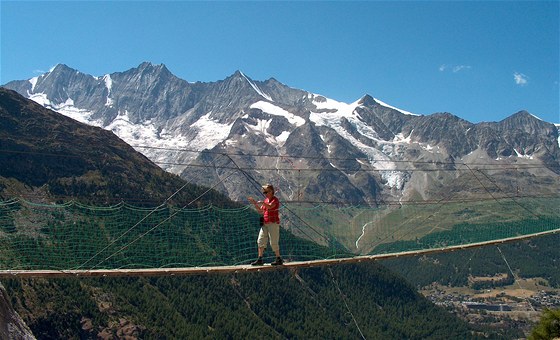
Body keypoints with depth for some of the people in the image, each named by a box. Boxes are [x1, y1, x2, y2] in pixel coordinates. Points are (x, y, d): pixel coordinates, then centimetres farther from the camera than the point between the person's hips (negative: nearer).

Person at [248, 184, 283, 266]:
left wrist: (262, 202, -24)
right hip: (265, 224, 8)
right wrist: (254, 203, 5)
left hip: (273, 223, -8)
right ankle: (259, 260, 7)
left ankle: (279, 259, 6)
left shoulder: (275, 199, -10)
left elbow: (269, 206, -30)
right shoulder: (266, 200, 13)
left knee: (273, 242, -6)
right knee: (260, 241, 4)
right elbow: (261, 211, 15)